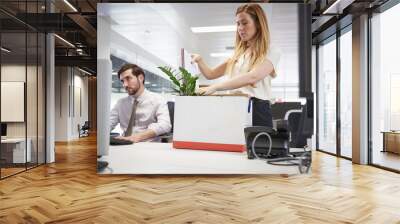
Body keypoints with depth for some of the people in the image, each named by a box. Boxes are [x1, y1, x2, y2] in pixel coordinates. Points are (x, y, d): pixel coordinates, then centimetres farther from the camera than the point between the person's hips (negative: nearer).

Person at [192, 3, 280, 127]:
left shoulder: (271, 55, -3)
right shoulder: (237, 55, 17)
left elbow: (252, 77, -22)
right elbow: (210, 74, 20)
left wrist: (214, 87, -31)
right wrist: (199, 61, -3)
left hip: (257, 111, -4)